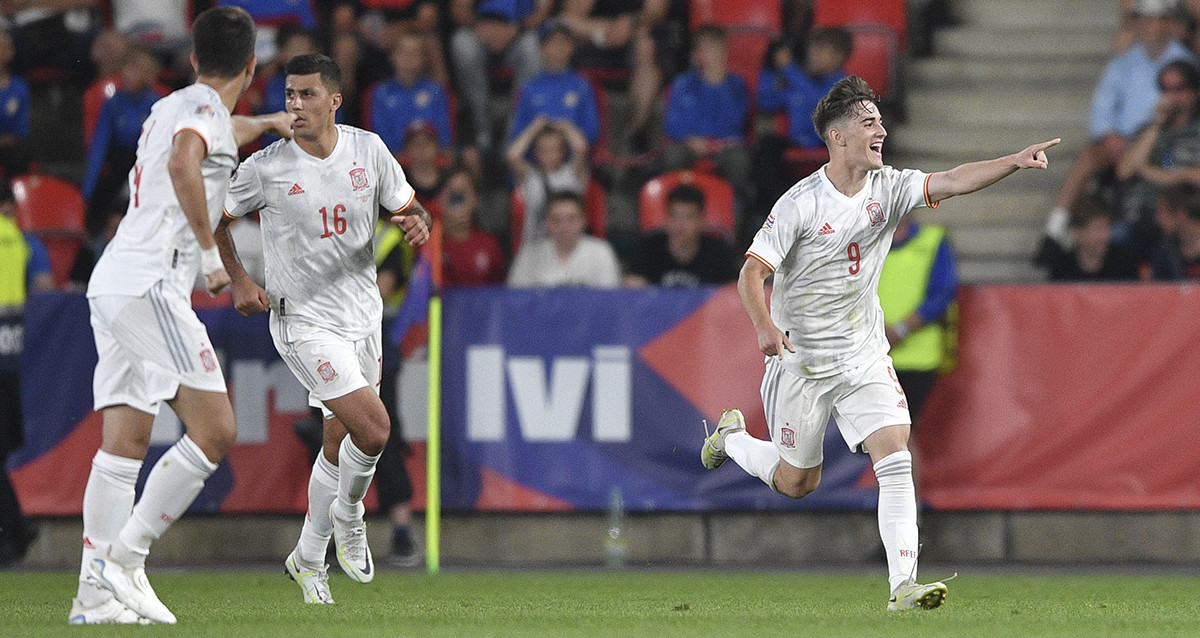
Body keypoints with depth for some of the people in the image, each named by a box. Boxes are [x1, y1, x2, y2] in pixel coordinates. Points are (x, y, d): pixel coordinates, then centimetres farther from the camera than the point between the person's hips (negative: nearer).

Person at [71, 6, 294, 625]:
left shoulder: (171, 107, 23)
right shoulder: (203, 107, -5)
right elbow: (183, 162, -28)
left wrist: (267, 122, 65)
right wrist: (211, 251, -23)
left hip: (111, 285, 9)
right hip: (149, 284, -9)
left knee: (124, 444, 4)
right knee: (214, 431, -11)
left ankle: (95, 591, -2)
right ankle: (125, 556, -15)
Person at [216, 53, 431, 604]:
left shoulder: (368, 150, -3)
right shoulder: (266, 168, -13)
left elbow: (407, 206, 8)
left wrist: (418, 222, -15)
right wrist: (239, 281, -8)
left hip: (362, 316, 5)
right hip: (304, 322, -5)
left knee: (340, 443, 12)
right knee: (373, 429, -19)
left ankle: (309, 558, 29)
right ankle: (347, 513, 11)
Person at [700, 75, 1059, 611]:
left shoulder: (887, 188, -4)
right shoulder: (800, 204, -16)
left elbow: (951, 181, -16)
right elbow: (752, 273, -15)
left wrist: (1015, 161, -31)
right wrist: (764, 326, -32)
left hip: (865, 355, 3)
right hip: (803, 360, -3)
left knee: (895, 457, -16)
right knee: (796, 482, 11)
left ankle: (902, 585, -18)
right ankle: (732, 436, 43)